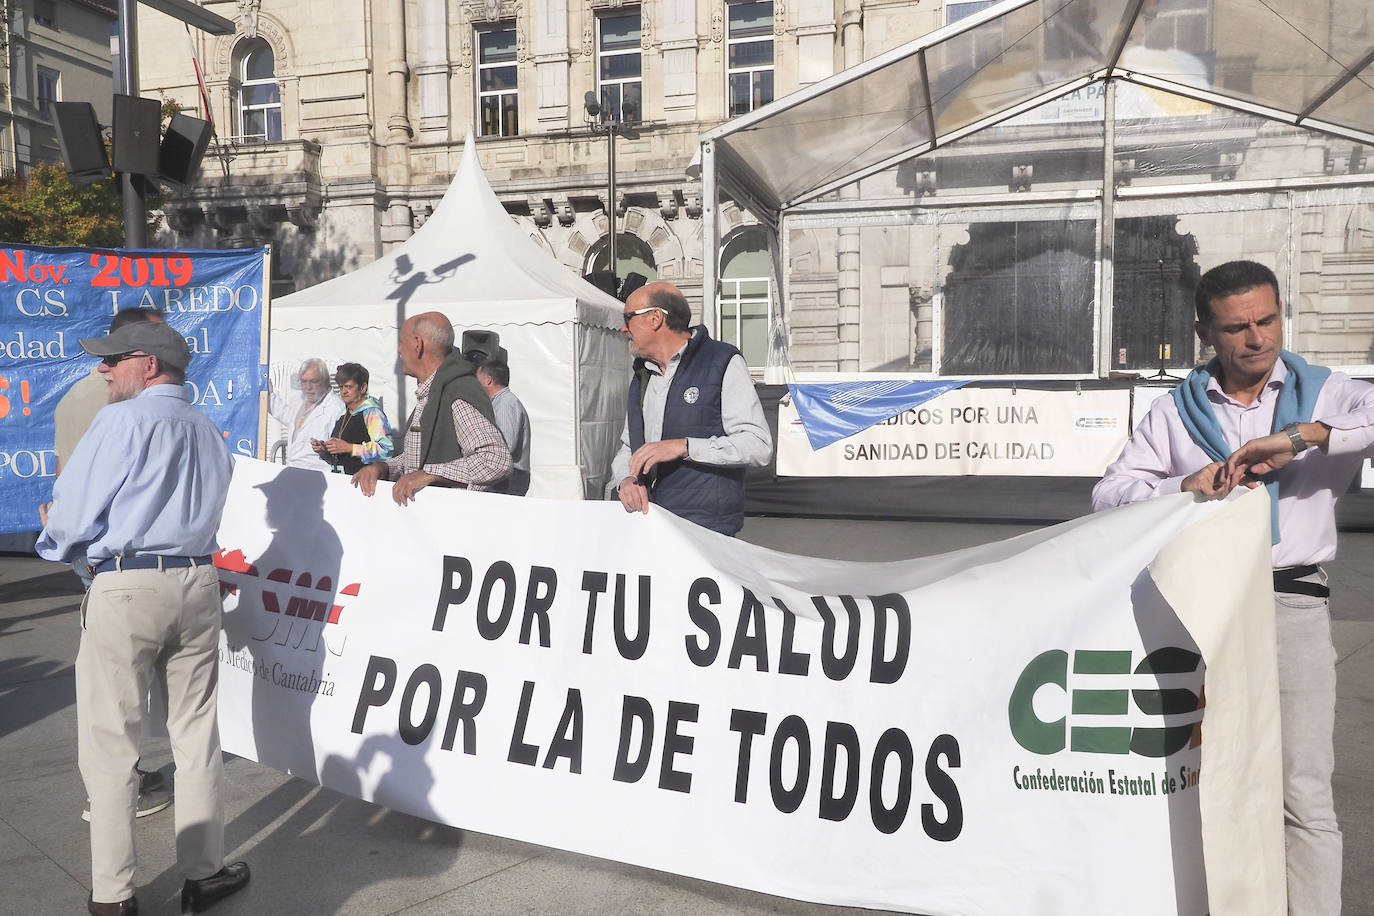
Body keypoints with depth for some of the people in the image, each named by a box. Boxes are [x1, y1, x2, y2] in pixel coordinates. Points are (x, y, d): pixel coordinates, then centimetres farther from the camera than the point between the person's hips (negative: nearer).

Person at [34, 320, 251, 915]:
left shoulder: (123, 421, -9)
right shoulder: (209, 433, 11)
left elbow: (70, 520, -11)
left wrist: (53, 536, 13)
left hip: (125, 589, -6)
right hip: (198, 583, 6)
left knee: (109, 742, 7)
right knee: (197, 732, 13)